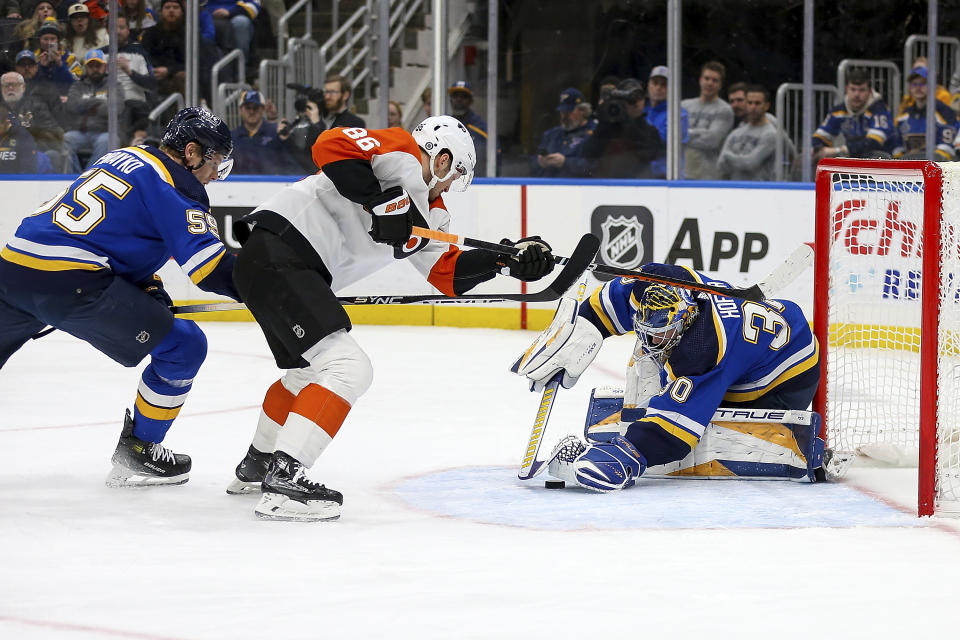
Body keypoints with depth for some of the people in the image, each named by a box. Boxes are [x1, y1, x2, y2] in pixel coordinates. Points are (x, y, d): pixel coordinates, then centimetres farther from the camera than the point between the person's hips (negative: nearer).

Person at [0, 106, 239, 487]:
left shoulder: (123, 157, 23)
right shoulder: (172, 184, -3)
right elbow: (209, 265, -10)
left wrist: (148, 289, 22)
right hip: (69, 283, -8)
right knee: (183, 347, 3)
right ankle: (135, 453, 11)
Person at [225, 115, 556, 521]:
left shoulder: (428, 213, 22)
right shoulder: (402, 156, -6)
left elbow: (448, 272, 25)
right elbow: (332, 145, -20)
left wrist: (507, 260, 15)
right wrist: (380, 201, -23)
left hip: (299, 272, 11)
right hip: (276, 254, -11)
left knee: (310, 371, 30)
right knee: (348, 368, -17)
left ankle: (256, 467, 48)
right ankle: (282, 483, -21)